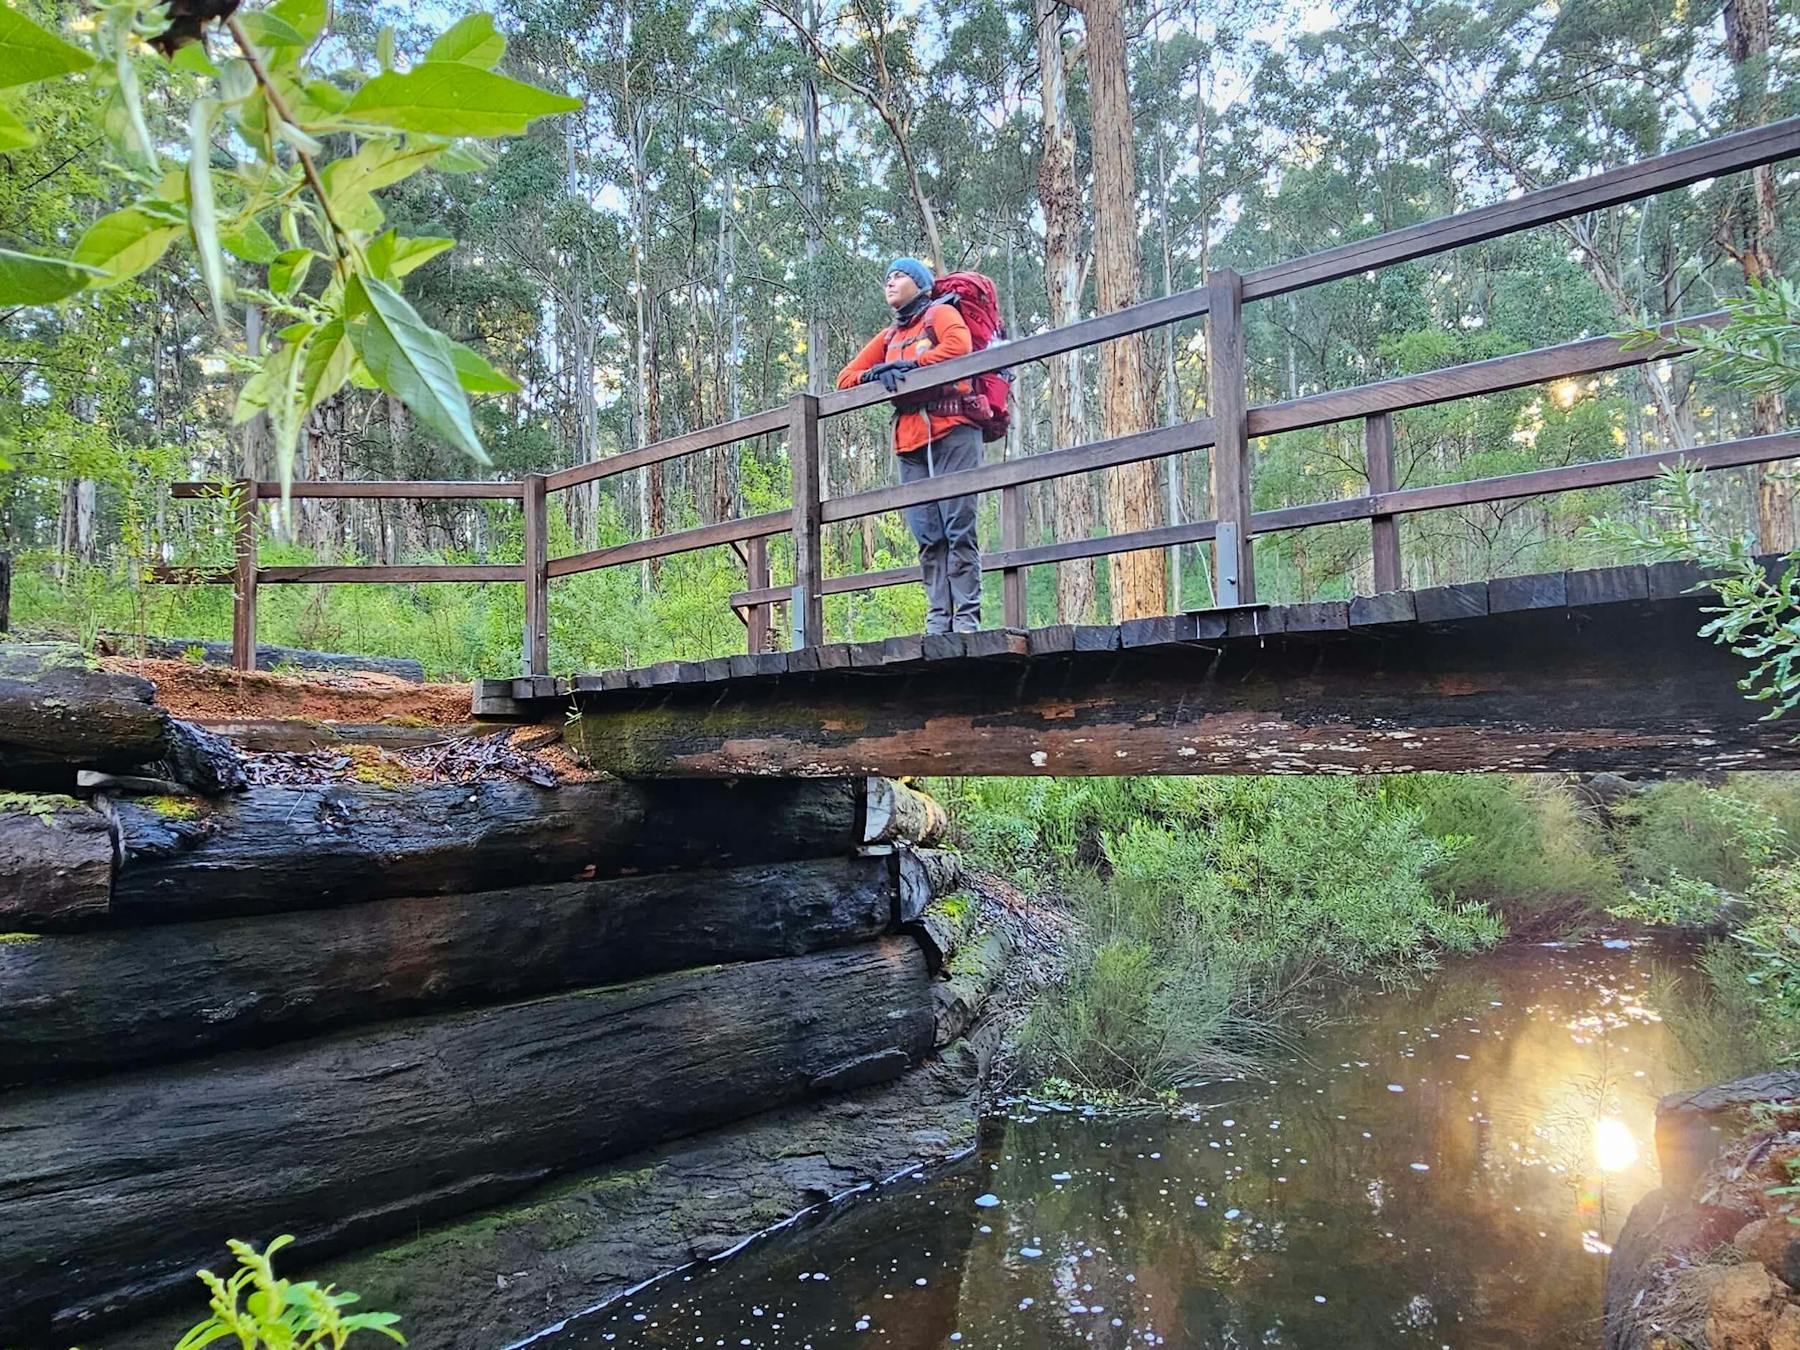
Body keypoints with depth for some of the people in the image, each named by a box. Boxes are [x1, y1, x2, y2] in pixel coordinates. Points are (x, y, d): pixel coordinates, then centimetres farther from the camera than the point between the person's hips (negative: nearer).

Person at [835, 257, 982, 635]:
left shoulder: (940, 314, 9)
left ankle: (967, 617, -12)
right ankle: (938, 619, -2)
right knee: (928, 536, -1)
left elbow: (958, 346, -13)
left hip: (952, 432, -6)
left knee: (958, 526, -11)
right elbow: (845, 378, 23)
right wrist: (875, 375, 2)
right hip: (910, 443, 6)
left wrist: (909, 364, -10)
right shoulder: (888, 336, 27)